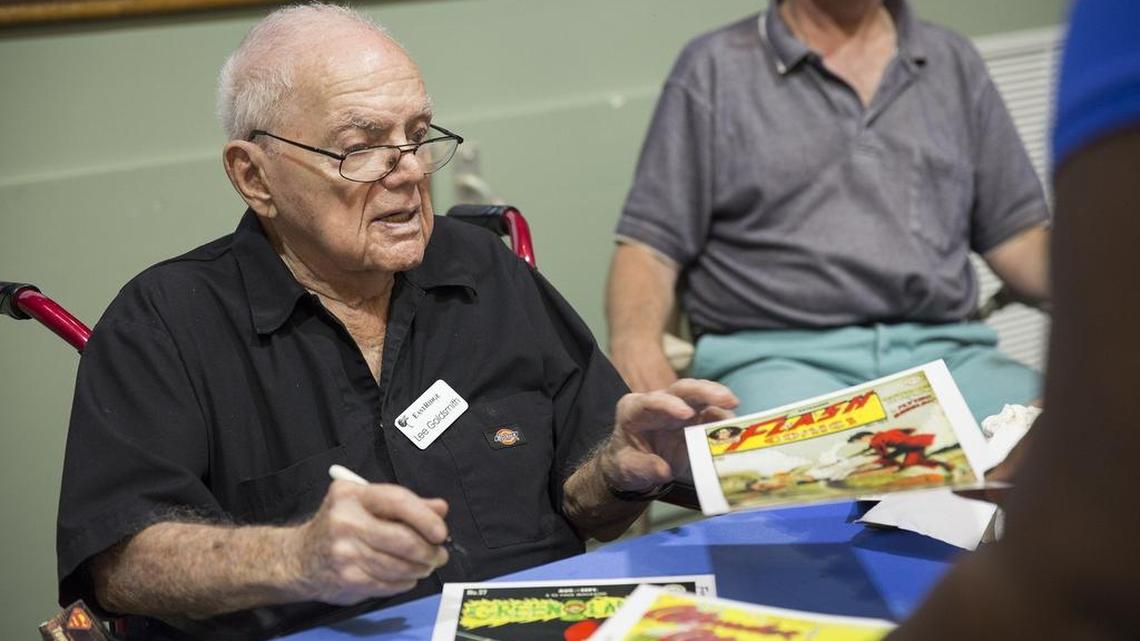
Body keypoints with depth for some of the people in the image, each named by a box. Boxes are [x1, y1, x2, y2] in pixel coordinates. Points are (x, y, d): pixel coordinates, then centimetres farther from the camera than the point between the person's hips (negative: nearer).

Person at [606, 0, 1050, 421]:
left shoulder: (954, 63, 20)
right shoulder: (714, 68, 10)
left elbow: (1021, 245, 18)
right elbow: (648, 246, 4)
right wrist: (635, 345, -18)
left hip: (945, 355, 4)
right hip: (775, 358, -4)